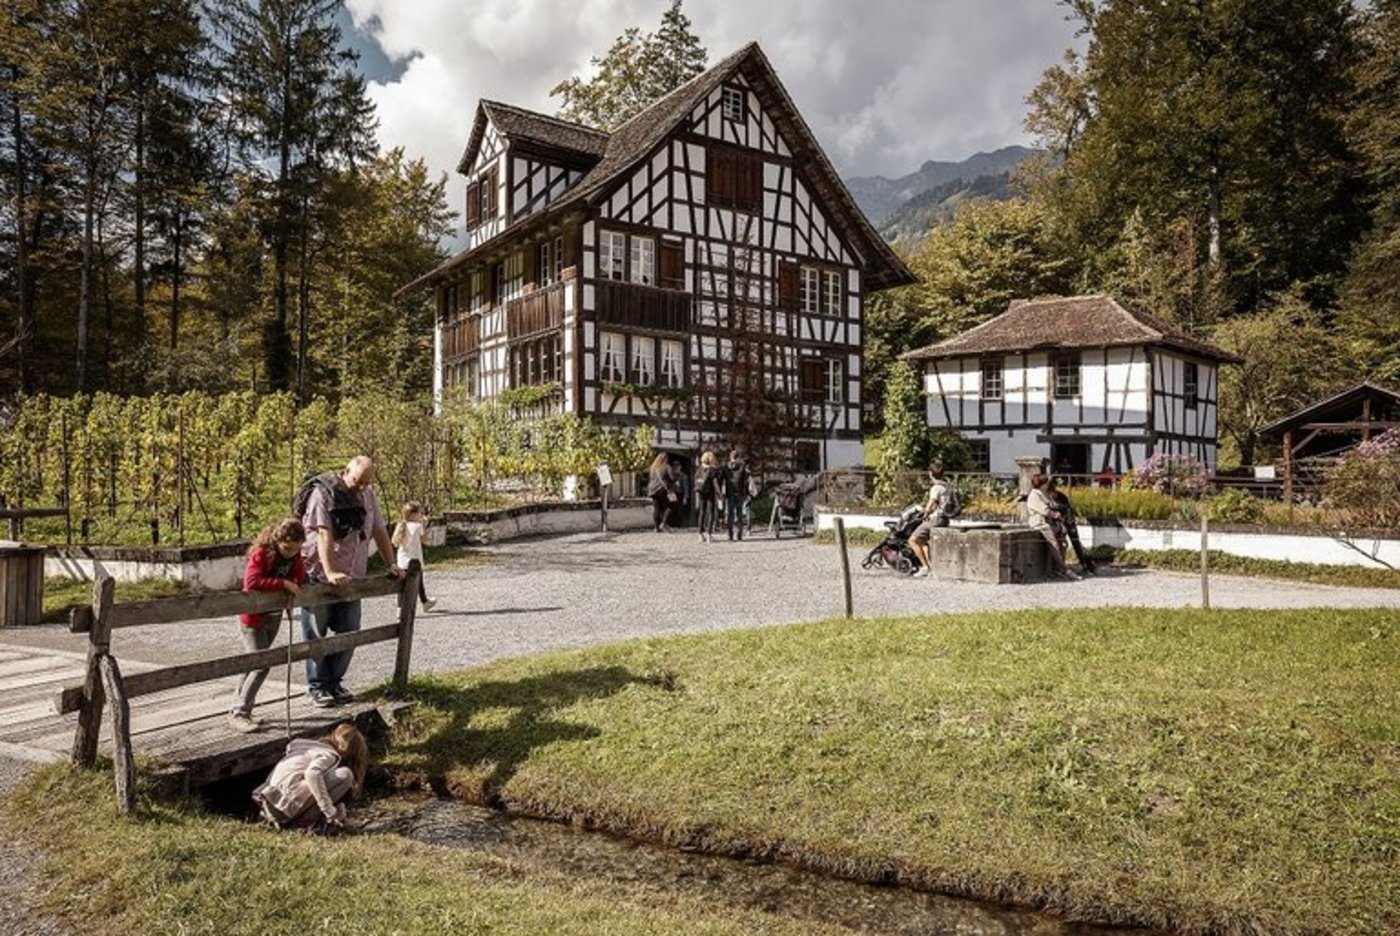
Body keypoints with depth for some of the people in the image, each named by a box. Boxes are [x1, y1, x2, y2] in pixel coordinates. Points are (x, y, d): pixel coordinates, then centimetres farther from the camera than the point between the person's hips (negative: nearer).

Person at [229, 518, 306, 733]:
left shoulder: (294, 555, -3)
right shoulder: (261, 553, -23)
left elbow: (299, 578, 4)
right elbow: (251, 581, -36)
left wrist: (296, 584, -16)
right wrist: (283, 583, -35)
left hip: (274, 616, 7)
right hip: (253, 617, -7)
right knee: (261, 665, -13)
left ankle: (238, 709, 27)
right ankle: (239, 714, -4)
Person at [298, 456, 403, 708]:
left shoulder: (368, 495, 7)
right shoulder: (323, 492, -13)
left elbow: (379, 531, 11)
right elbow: (324, 534, -22)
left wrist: (391, 565, 5)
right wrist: (330, 572, -30)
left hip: (350, 578, 6)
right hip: (319, 575, -6)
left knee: (349, 632, 8)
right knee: (316, 634, 5)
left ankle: (334, 682, 22)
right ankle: (317, 687, 15)